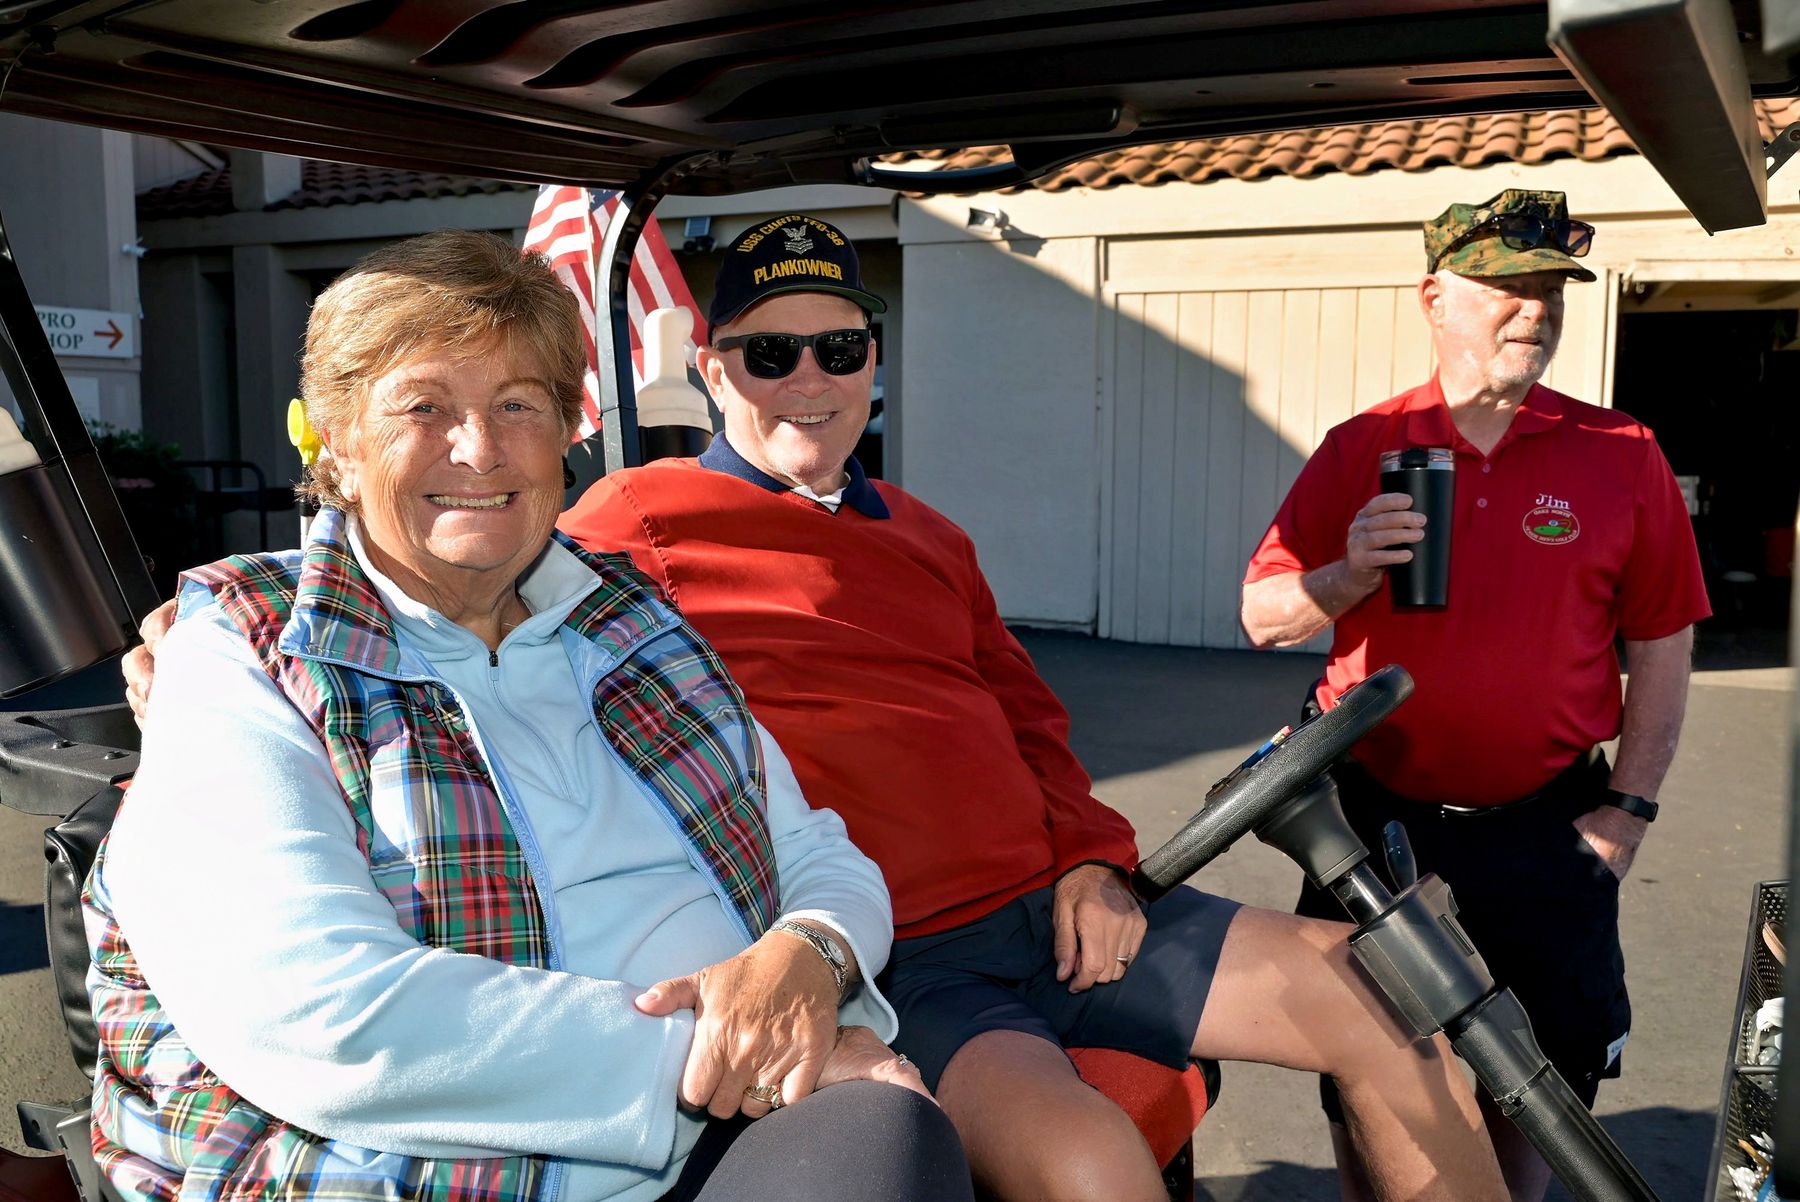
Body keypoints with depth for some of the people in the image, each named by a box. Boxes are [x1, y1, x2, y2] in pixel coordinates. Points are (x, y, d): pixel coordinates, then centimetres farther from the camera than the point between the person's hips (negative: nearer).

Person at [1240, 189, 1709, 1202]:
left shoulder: (1620, 454, -2)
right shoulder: (1360, 450, -1)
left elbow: (1663, 644, 2)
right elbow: (1264, 618, 0)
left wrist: (1630, 806, -2)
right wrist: (1350, 574, -20)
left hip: (1544, 830, 0)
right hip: (1376, 814, 0)